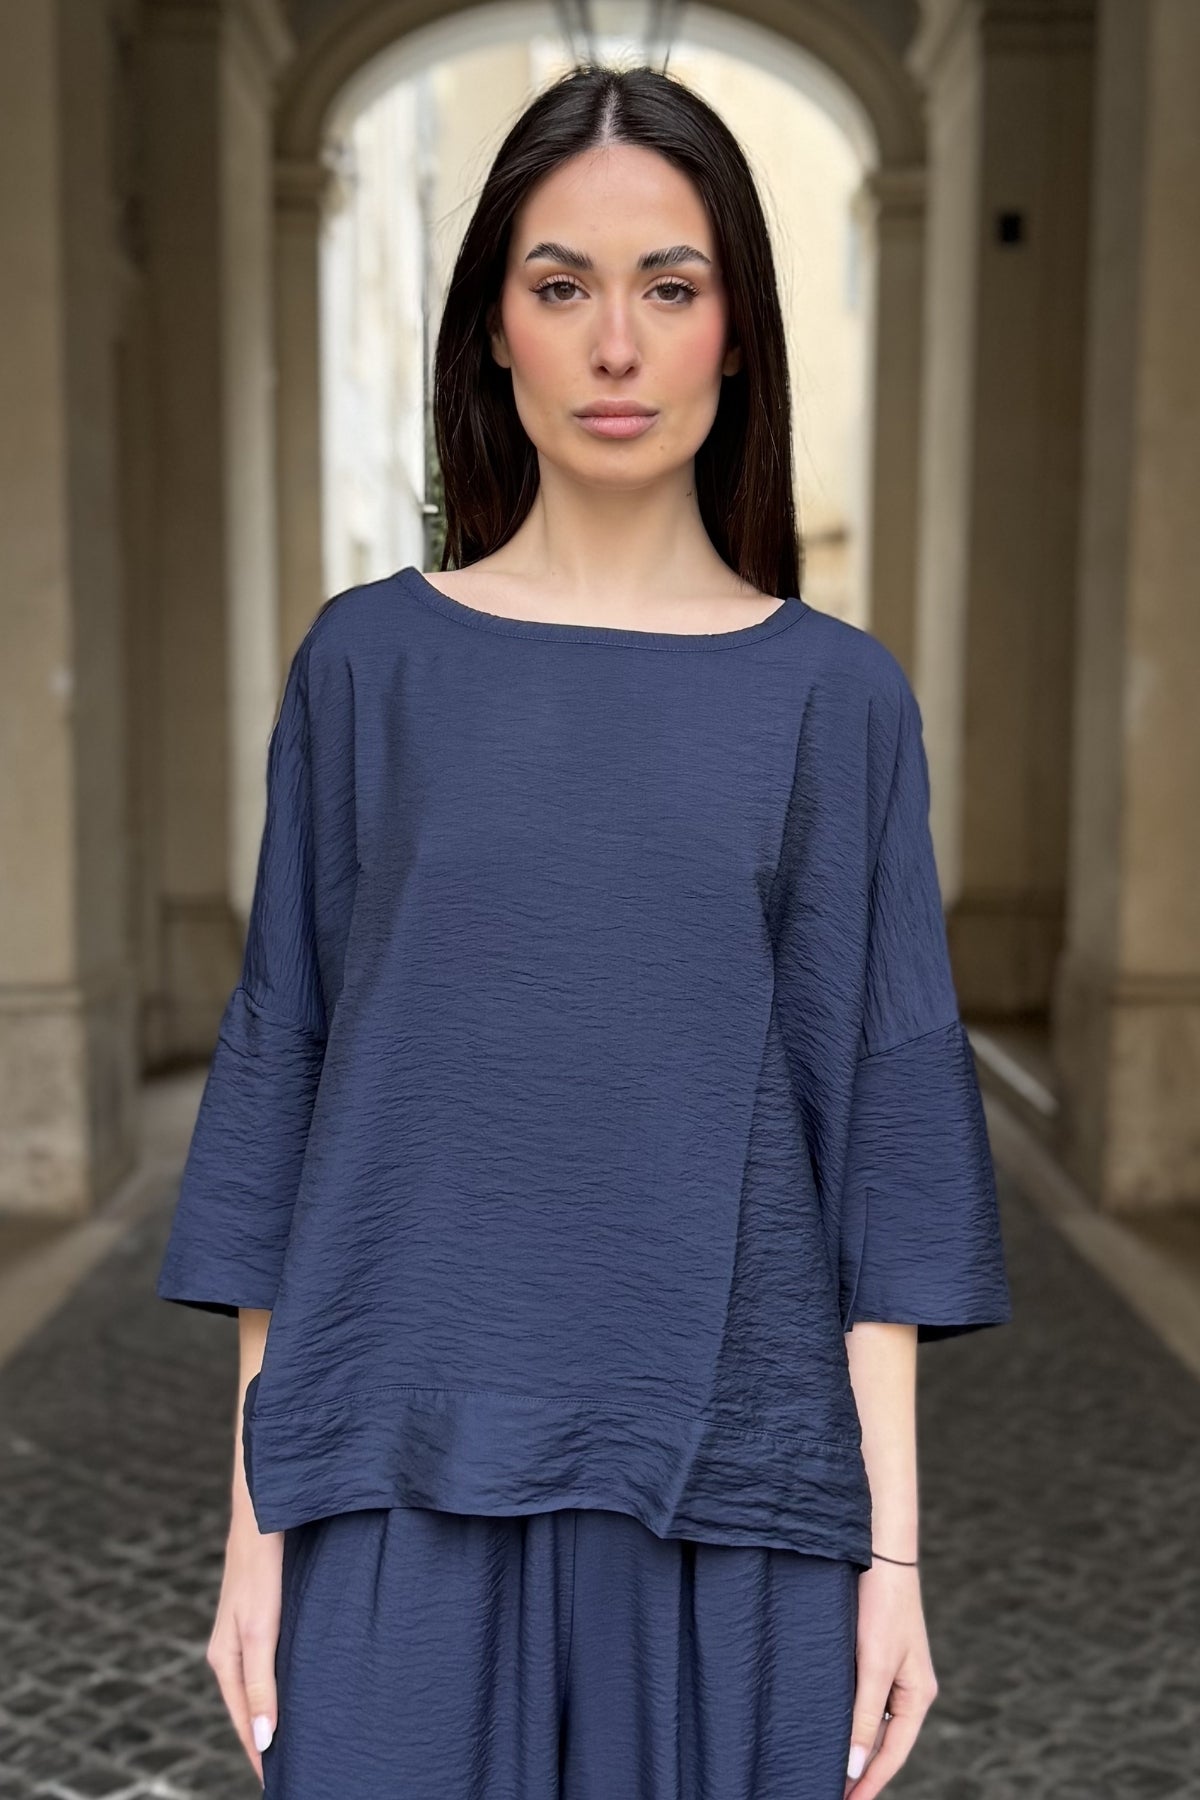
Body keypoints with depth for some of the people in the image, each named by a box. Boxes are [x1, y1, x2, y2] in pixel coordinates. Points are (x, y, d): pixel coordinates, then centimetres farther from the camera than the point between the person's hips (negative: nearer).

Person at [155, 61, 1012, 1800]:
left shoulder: (835, 697, 1)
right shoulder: (369, 663, 2)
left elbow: (877, 1121, 1)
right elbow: (281, 1068, 3)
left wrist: (894, 1547, -1)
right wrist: (256, 1514, 2)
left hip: (727, 1490, 0)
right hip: (408, 1478, 0)